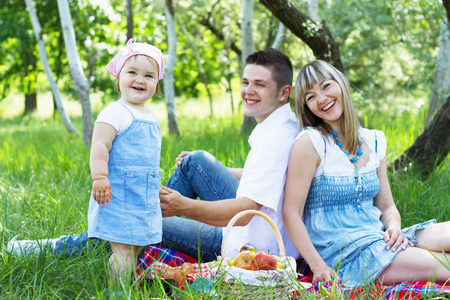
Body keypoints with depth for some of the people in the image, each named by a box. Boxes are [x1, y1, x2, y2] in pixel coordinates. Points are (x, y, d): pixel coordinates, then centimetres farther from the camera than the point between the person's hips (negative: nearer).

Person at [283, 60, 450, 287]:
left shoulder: (374, 141, 11)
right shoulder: (310, 142, -8)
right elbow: (291, 212, -11)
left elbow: (387, 206, 16)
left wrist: (394, 229, -7)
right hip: (341, 256, -6)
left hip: (378, 240, 6)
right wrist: (318, 267, -20)